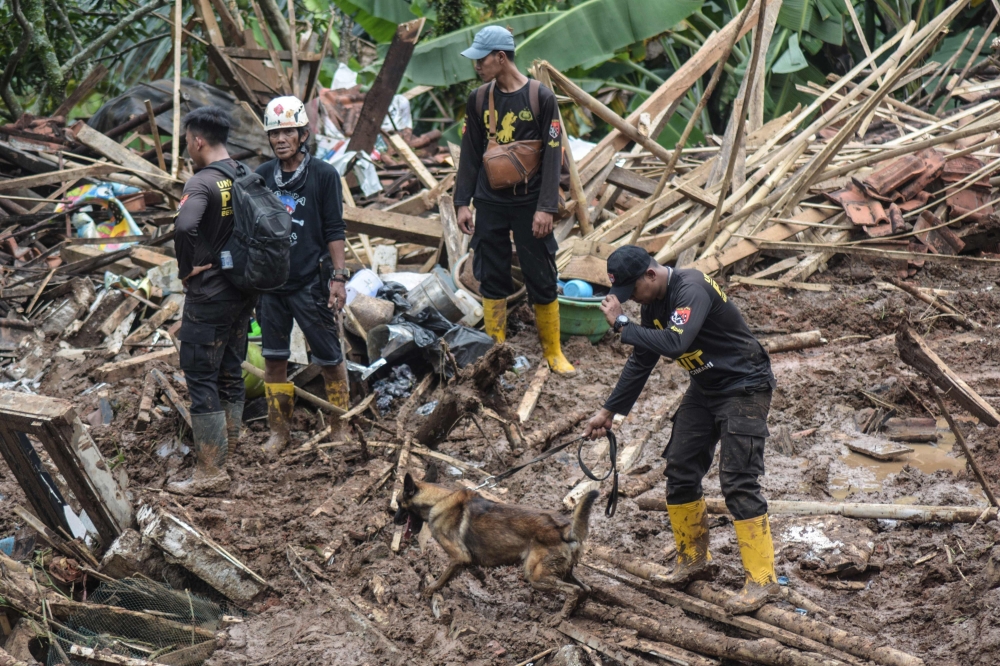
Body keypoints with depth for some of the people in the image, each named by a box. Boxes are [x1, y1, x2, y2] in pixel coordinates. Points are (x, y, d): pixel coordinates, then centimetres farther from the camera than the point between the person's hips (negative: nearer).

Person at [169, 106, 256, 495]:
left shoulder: (202, 183, -18)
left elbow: (185, 226, -36)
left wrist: (187, 268, -20)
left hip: (207, 298, -8)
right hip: (242, 294, 8)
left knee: (201, 380, -2)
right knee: (230, 373, 16)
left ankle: (210, 473, -1)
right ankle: (228, 454, 25)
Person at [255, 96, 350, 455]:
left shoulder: (324, 175, -6)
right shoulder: (261, 176, 5)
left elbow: (334, 230, -5)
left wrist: (339, 277, -10)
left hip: (310, 283, -4)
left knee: (329, 357, 2)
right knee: (274, 359, 9)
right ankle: (278, 431, 20)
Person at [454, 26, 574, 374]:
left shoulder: (541, 98, -7)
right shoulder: (478, 100, 5)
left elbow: (552, 154, -8)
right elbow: (470, 154, 9)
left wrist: (546, 207, -14)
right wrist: (463, 202, 2)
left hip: (529, 204, -3)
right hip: (489, 204, 3)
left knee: (541, 279, 1)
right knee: (491, 278, 5)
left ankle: (553, 351, 13)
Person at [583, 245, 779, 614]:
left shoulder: (692, 290, -26)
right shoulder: (654, 302, 3)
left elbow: (675, 344, -42)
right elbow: (641, 361, 13)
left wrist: (622, 324, -32)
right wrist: (609, 410, 13)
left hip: (744, 389, -9)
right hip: (706, 388, 9)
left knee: (739, 483, -14)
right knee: (680, 471, 9)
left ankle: (762, 580, -10)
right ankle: (694, 560, 25)